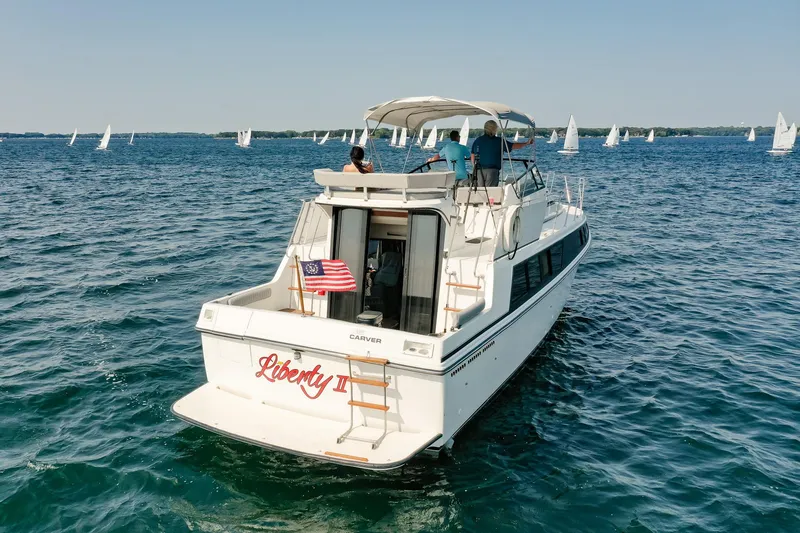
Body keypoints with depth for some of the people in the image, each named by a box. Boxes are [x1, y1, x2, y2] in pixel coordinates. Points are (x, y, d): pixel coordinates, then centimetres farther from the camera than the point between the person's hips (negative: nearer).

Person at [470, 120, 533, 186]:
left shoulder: (477, 140, 8)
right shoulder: (498, 141, -2)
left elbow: (473, 157, 11)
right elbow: (514, 146, 3)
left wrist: (475, 168, 24)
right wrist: (526, 143, 16)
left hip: (479, 170, 3)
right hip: (492, 171, -3)